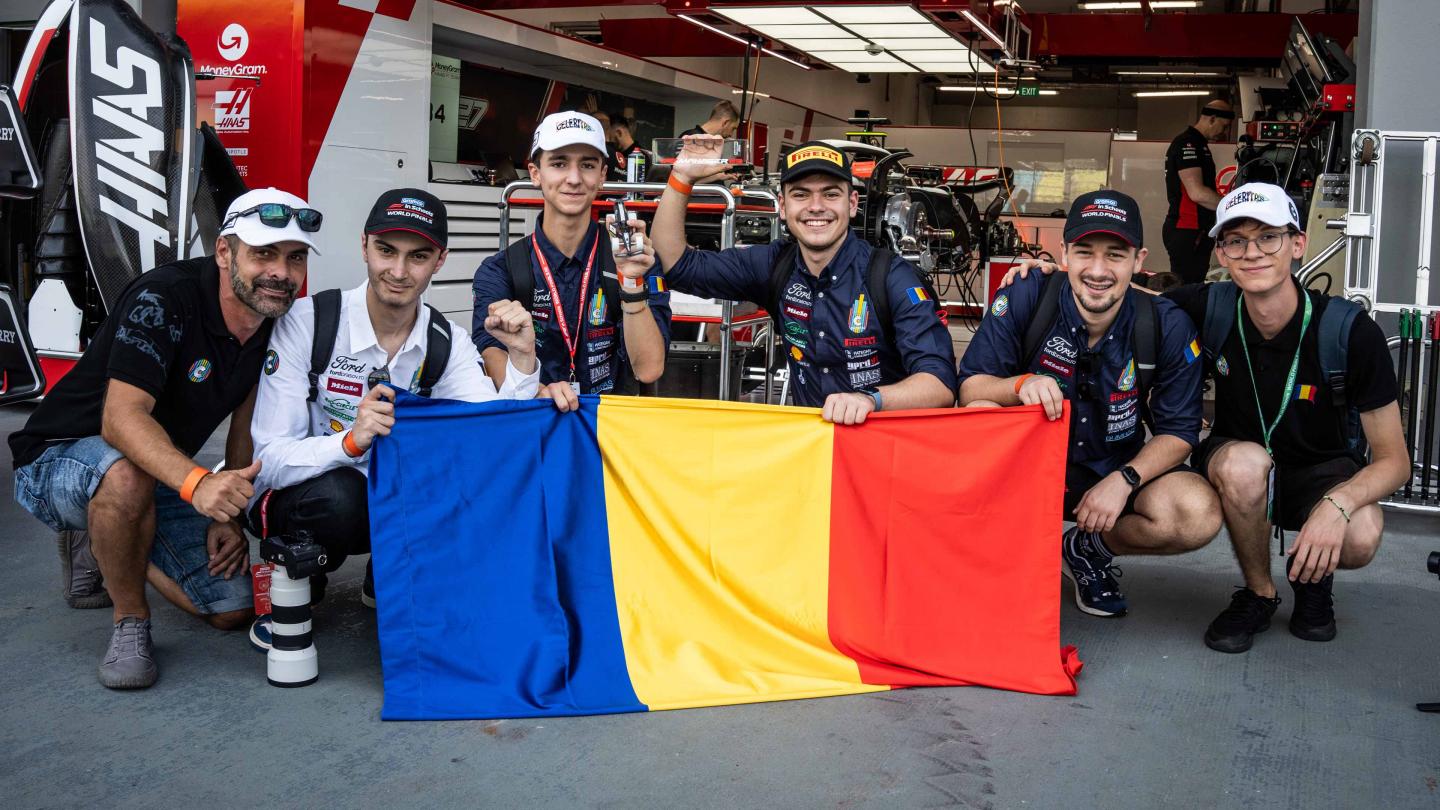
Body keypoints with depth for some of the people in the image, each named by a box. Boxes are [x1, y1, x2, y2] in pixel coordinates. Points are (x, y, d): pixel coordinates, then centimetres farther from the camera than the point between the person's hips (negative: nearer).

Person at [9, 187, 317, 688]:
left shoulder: (276, 323, -5)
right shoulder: (163, 299, -28)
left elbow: (246, 423, 5)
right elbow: (121, 418, -37)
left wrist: (231, 514, -5)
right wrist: (198, 483, -53)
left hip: (166, 478, 7)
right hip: (55, 460, -7)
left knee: (233, 608, -2)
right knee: (127, 473, -42)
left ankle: (108, 547, 23)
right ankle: (130, 622, -16)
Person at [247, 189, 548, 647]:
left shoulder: (448, 344, -6)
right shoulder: (306, 323, -18)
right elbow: (270, 461, -24)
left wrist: (521, 359, -30)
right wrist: (352, 441, -42)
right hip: (296, 501, -4)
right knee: (339, 493, -37)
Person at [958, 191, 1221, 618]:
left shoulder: (1167, 326, -12)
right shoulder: (1024, 300, -16)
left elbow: (1178, 431, -7)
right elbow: (970, 387, -16)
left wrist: (1123, 480, -25)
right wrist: (1021, 384, -38)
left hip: (1116, 473, 2)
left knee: (1199, 515, -26)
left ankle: (1089, 550, 7)